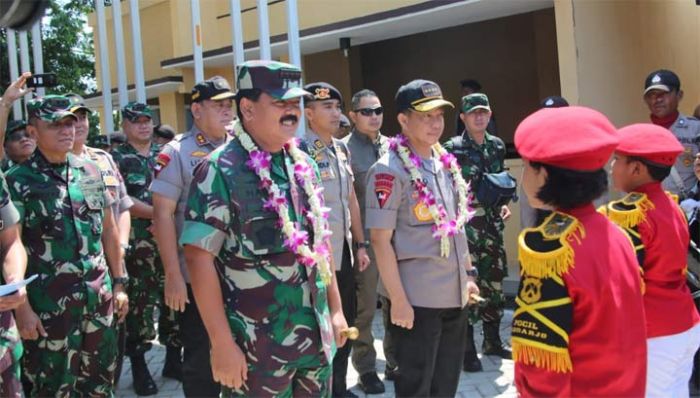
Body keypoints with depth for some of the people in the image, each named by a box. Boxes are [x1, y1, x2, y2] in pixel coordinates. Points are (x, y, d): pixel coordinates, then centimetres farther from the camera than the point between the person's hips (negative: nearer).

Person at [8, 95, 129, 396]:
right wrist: (21, 307, -13)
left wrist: (119, 282, 11)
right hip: (48, 304, -4)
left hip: (99, 297, 4)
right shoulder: (18, 181, -7)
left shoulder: (91, 172, 6)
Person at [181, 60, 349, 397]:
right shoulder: (220, 170, -13)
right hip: (256, 349, -6)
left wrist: (335, 309, 14)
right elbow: (199, 257, -16)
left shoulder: (304, 165, 7)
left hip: (315, 338, 6)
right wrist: (222, 343, -18)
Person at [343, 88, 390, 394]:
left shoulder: (392, 146, 10)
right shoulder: (344, 149, -5)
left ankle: (396, 361, 28)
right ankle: (366, 368, 19)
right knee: (365, 308, 5)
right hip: (364, 239, -5)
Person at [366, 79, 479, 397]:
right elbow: (381, 240, -17)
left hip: (454, 295, 7)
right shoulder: (389, 170, -15)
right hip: (416, 299, -7)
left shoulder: (446, 163, 8)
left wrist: (468, 273, 15)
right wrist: (398, 299, -19)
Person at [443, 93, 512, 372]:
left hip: (493, 223, 6)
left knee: (494, 281, 13)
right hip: (465, 224, -6)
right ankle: (467, 350, 5)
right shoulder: (452, 148, -7)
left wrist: (504, 204, 7)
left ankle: (492, 341, 28)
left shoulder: (497, 146, 10)